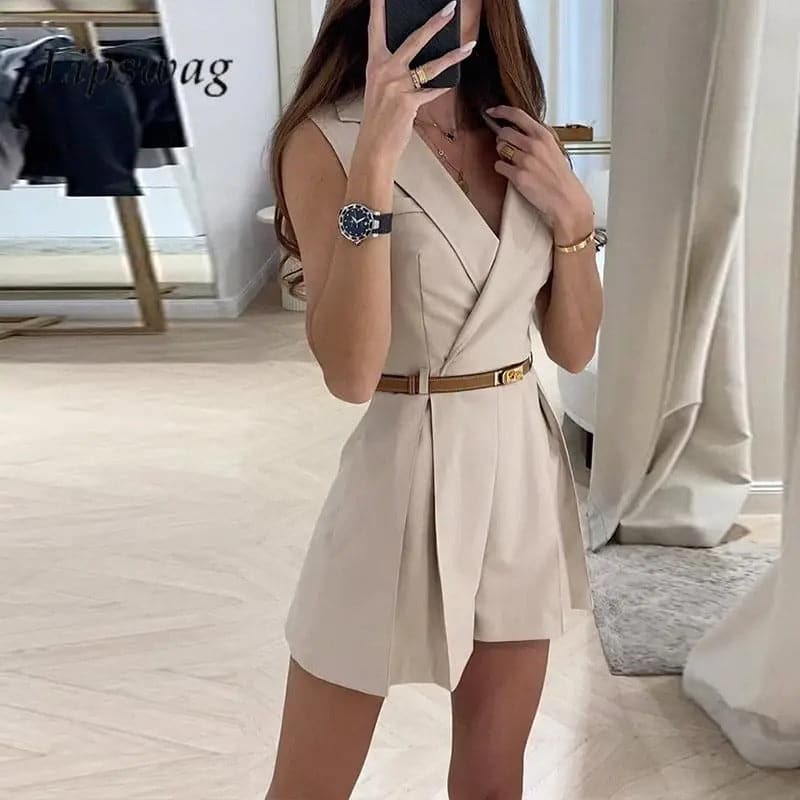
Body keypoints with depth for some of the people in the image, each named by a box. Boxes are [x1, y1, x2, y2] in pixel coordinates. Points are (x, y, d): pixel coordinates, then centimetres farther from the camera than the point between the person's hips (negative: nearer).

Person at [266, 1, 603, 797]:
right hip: (402, 474, -5)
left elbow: (573, 346, 7)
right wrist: (373, 161, -27)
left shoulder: (520, 136, 6)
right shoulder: (328, 138, -10)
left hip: (524, 469, 5)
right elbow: (350, 372, -22)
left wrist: (572, 210, -7)